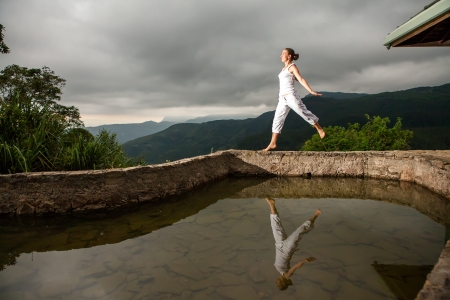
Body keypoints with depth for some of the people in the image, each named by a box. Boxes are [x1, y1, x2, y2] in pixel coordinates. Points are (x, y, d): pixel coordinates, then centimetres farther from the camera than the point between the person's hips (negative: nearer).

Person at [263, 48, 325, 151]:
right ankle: (272, 143, 4)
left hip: (291, 96, -8)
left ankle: (319, 129, 22)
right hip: (283, 98, 8)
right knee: (277, 120, 3)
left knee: (305, 113, 1)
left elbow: (301, 79, -12)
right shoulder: (285, 68, 19)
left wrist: (311, 91, -19)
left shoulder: (292, 66, -4)